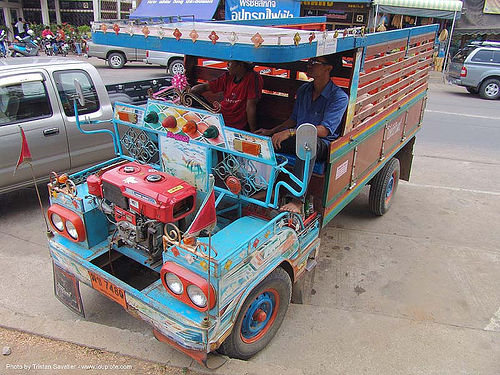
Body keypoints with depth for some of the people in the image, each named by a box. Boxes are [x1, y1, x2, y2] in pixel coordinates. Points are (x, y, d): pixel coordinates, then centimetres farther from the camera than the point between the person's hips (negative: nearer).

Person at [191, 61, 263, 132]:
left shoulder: (253, 77, -12)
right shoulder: (228, 76, 7)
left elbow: (250, 107, -17)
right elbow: (206, 87, 13)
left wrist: (253, 133, -15)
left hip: (238, 129, -6)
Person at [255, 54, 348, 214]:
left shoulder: (339, 97, -9)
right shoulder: (304, 90, 14)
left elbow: (324, 130, -20)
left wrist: (290, 132, -28)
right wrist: (272, 131, 9)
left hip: (322, 145, -6)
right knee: (265, 140, -15)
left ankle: (297, 201, -47)